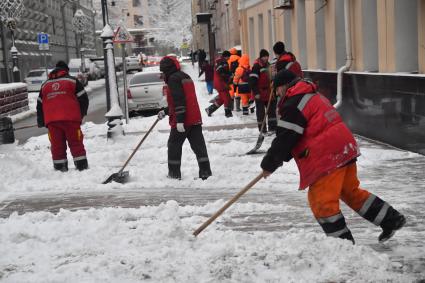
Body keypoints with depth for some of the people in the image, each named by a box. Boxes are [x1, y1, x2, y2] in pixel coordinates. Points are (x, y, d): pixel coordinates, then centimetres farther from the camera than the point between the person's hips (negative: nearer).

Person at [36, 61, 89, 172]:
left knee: (57, 145, 6)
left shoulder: (45, 85, 20)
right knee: (76, 143, 2)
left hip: (51, 120, 3)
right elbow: (83, 98, 4)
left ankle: (60, 167, 7)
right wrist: (81, 114, 15)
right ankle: (82, 166, 1)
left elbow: (40, 104, 22)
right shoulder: (72, 81, 8)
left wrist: (41, 122, 28)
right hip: (70, 118, -3)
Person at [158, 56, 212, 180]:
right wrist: (165, 112, 33)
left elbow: (179, 100, -20)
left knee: (174, 145, 5)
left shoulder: (173, 79, -10)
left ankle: (174, 173, 10)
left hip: (182, 120, -8)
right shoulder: (185, 77, 20)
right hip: (195, 118, 8)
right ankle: (205, 171, 2)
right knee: (198, 145, 5)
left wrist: (179, 120, -23)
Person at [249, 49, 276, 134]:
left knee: (272, 110, 12)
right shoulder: (256, 66, -13)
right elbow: (252, 80, -19)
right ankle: (262, 129, 8)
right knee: (261, 112, 1)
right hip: (260, 94, -8)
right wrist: (256, 93, -21)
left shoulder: (268, 65, 13)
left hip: (269, 93, 8)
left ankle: (272, 127, 21)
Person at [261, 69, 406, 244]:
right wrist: (281, 156, 19)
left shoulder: (292, 105, -11)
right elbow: (295, 137, 25)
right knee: (351, 191, 21)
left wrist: (269, 164, -3)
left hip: (328, 157, -10)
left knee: (321, 200, -2)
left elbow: (285, 138, -13)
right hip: (345, 149, 10)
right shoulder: (312, 96, 22)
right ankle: (391, 219, 26)